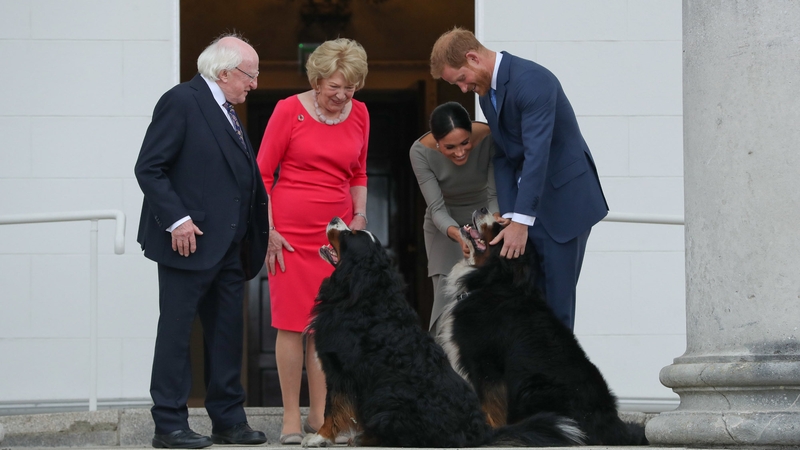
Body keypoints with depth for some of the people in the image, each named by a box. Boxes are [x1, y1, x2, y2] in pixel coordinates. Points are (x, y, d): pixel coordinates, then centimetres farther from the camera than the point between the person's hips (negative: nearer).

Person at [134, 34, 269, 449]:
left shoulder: (226, 112, 16)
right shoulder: (181, 101, -10)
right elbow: (149, 168, -15)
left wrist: (258, 238, 13)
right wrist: (176, 220, -21)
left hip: (227, 248, 9)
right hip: (189, 243, -9)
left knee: (226, 334, 10)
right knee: (176, 332, -3)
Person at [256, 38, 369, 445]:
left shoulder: (359, 115, 8)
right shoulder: (290, 110, -4)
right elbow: (263, 174, -2)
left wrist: (359, 214, 6)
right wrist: (268, 230, -7)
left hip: (337, 231, 4)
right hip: (292, 230, -4)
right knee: (292, 323, -3)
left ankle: (319, 416, 9)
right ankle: (291, 418, 2)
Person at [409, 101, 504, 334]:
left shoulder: (489, 139, -28)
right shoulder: (421, 152, -27)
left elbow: (494, 194, -22)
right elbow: (437, 208, -24)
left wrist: (495, 217, -44)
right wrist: (457, 235, -44)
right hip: (444, 224, 0)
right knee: (448, 294, -15)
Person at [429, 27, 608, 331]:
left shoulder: (531, 80, -21)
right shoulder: (486, 93, 8)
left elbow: (536, 153, -28)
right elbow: (503, 157, 8)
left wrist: (521, 221, -30)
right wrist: (508, 216, -5)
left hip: (564, 199, -8)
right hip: (526, 204, 8)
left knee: (555, 296, -6)